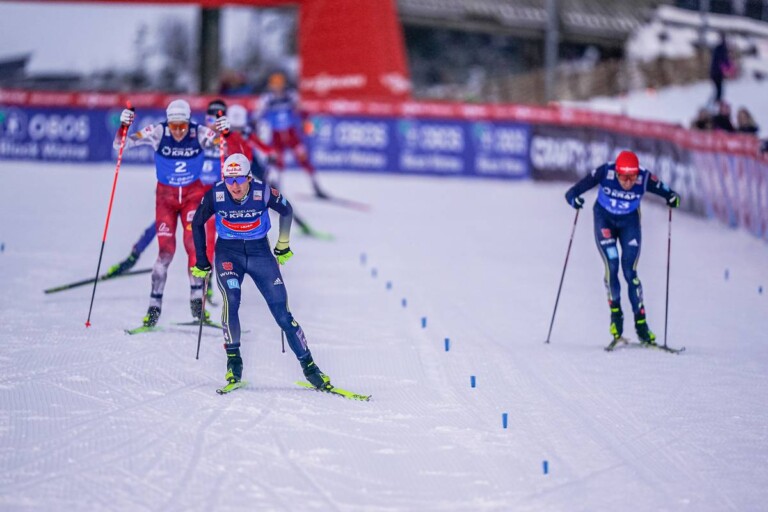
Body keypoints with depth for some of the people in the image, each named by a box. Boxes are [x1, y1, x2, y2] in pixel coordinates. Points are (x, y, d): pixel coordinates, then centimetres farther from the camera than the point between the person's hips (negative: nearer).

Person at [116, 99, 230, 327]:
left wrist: (225, 132, -42)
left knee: (194, 243, -15)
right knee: (166, 250, -8)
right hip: (165, 195, 0)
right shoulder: (157, 133, -18)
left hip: (193, 193, 0)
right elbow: (122, 144, -16)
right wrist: (123, 126, -37)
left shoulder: (199, 133, -17)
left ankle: (197, 299, -4)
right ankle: (154, 305, 0)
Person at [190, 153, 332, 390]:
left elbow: (287, 211, 3)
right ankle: (233, 361, -14)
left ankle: (309, 367, 4)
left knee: (282, 313, -5)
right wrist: (201, 262, 5)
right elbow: (197, 224, 1)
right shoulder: (215, 195, -16)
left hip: (260, 252, 0)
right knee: (231, 300, -27)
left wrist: (283, 245, 13)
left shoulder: (263, 192, -18)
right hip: (228, 253, 0)